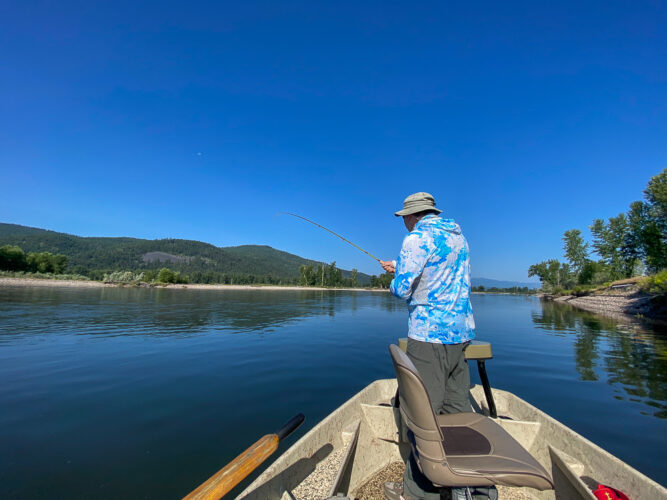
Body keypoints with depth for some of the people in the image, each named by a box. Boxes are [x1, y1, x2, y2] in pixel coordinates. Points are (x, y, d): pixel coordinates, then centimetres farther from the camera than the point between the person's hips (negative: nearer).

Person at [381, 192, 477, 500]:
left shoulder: (418, 238, -11)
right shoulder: (458, 236, 15)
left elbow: (402, 289, -16)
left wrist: (393, 282, 6)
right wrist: (399, 267, 31)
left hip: (429, 335, -8)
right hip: (461, 331, 9)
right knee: (457, 408, 16)